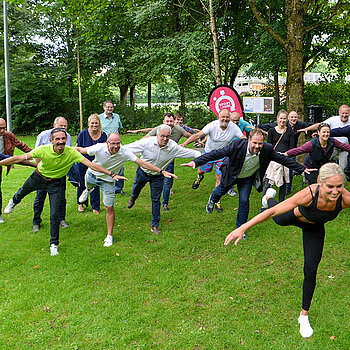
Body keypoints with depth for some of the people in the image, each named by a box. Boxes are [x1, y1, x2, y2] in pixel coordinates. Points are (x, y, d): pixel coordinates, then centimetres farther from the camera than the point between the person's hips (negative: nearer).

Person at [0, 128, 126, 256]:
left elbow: (91, 164, -33)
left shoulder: (72, 153, -30)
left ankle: (54, 244, 14)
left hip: (56, 183, -1)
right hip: (38, 177, 1)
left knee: (55, 215, -6)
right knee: (22, 192, 30)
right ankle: (14, 201, 69)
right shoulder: (43, 150, -31)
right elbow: (20, 158, -27)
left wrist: (111, 174, -39)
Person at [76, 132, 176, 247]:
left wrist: (161, 171, -35)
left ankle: (109, 236, 11)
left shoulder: (124, 153, -30)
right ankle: (88, 190, 75)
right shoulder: (99, 148, -31)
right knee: (88, 185, 34)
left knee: (109, 208, -4)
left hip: (108, 180, -1)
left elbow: (142, 163, -30)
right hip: (92, 174, 2)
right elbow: (82, 150, -11)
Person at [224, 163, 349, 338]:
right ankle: (269, 198, 69)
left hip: (314, 230, 2)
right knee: (279, 220, 34)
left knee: (310, 271, 0)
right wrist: (243, 228, -40)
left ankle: (304, 314, 21)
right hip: (295, 216, -1)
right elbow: (273, 212, -40)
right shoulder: (309, 194, -46)